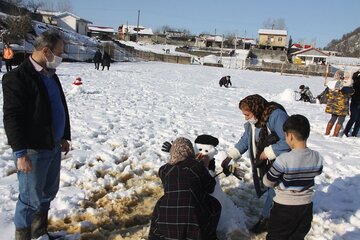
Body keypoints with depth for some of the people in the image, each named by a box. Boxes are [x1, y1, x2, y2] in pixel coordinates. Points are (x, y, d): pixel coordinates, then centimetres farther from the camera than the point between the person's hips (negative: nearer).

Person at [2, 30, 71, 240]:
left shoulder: (51, 75, 10)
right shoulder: (17, 77, -16)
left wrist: (64, 136, 19)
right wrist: (21, 153, -21)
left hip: (54, 146, 8)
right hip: (33, 150, -8)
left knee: (48, 193, 19)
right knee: (31, 198, 3)